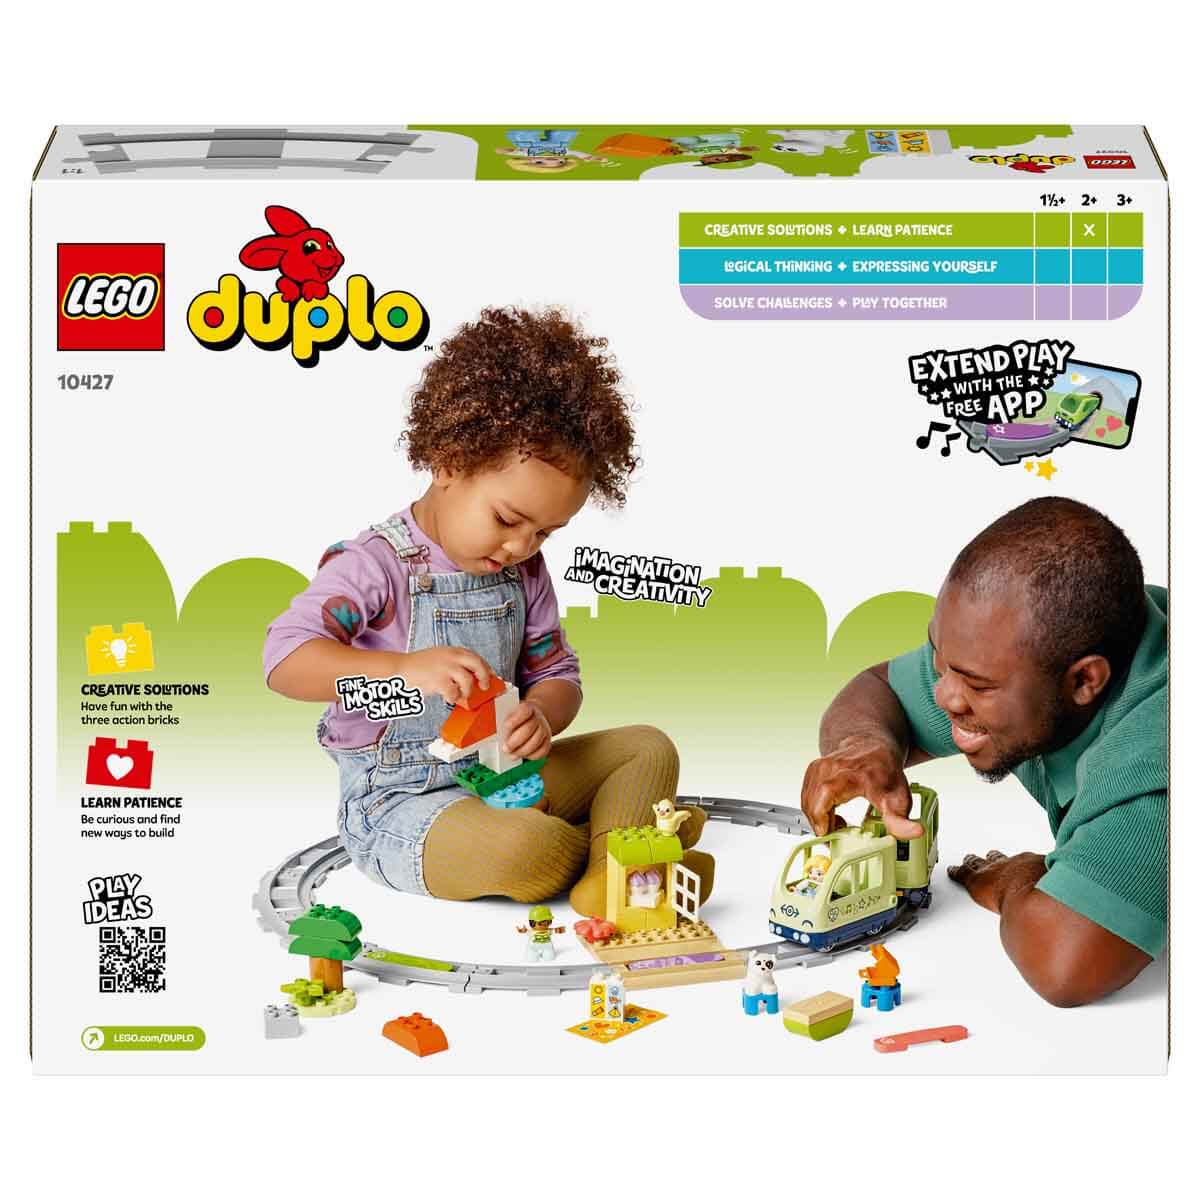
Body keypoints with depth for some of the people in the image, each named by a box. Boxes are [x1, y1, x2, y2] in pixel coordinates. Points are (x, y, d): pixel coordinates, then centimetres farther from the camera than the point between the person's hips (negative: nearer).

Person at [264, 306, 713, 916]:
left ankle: (608, 874, -19)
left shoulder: (523, 572, 5)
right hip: (398, 800, -7)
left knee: (647, 747, 2)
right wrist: (406, 669, -41)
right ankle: (613, 833, -2)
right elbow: (285, 659, -27)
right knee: (528, 849, -34)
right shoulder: (374, 565, -16)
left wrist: (542, 716, -18)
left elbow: (556, 674, 8)